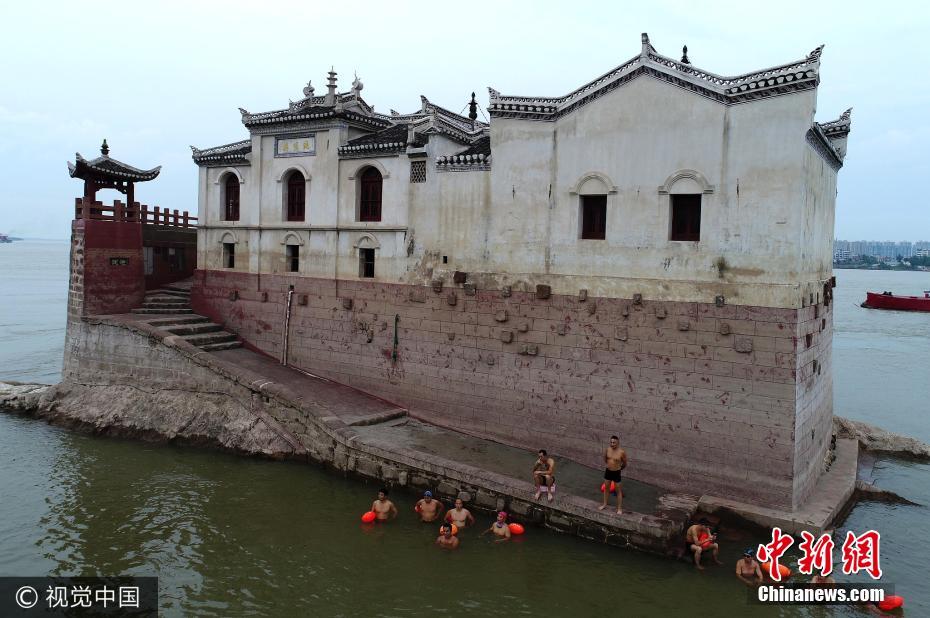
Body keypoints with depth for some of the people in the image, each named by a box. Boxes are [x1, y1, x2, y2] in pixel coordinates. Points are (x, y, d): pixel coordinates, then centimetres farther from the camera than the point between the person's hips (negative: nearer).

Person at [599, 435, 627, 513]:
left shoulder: (622, 452, -20)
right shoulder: (607, 449, -8)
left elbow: (624, 464, -3)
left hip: (616, 473, -4)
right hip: (608, 471, 4)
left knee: (618, 490, 8)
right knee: (606, 488, 19)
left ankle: (619, 508, 20)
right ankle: (605, 504, 36)